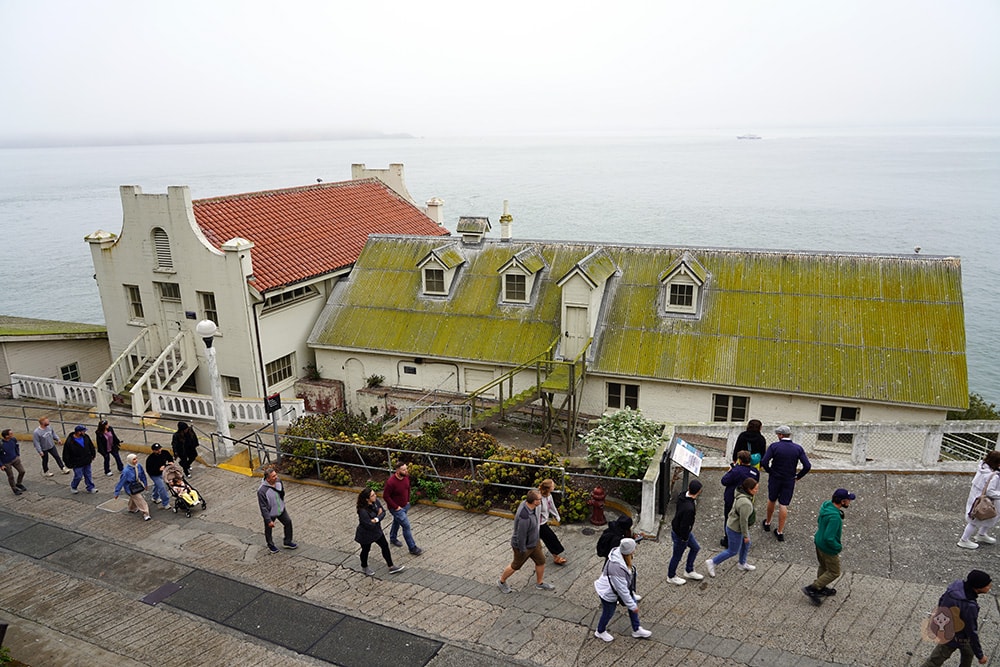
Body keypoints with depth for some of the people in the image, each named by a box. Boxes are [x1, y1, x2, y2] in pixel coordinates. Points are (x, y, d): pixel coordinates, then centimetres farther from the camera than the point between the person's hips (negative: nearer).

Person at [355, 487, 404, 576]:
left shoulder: (375, 501, -15)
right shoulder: (363, 511, -36)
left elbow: (383, 512, -11)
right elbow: (370, 525, -32)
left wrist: (377, 519, -30)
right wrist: (379, 515, -19)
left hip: (377, 531, 7)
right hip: (366, 534, -7)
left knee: (385, 546, 14)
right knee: (366, 550, 18)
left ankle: (391, 567, 31)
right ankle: (364, 567, 47)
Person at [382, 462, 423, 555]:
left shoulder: (406, 476, -11)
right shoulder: (391, 482, -32)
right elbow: (385, 496, -23)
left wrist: (408, 500, 8)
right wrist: (396, 507, -18)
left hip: (405, 505, 7)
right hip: (396, 508, -7)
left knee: (397, 522, 27)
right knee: (406, 526, -4)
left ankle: (392, 538, 51)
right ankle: (412, 548, 7)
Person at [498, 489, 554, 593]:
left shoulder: (526, 502, -16)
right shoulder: (525, 517, -43)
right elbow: (521, 536, -31)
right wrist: (523, 551, -17)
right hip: (524, 545, -8)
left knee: (541, 561, 20)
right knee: (516, 566, 17)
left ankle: (540, 583, 44)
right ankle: (501, 582, 42)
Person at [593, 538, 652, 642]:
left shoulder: (618, 552, -19)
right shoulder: (617, 567, -45)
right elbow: (622, 589, -32)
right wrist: (632, 606, -19)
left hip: (616, 586, 8)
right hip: (608, 593, -8)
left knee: (634, 602, 17)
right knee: (608, 613, 18)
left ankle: (636, 630, 38)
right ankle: (600, 632, 48)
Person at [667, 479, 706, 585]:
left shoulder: (682, 496, -13)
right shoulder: (689, 508, -40)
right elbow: (684, 526, -31)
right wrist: (685, 539, -15)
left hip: (676, 527, 9)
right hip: (680, 535, -9)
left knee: (695, 548, 25)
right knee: (677, 556, 15)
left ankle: (689, 571, 43)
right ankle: (671, 576, 39)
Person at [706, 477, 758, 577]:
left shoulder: (741, 494, -8)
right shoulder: (745, 503, -35)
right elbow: (743, 521, -27)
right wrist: (746, 535, -14)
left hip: (732, 523, 9)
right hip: (735, 530, -9)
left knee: (746, 545, 27)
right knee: (732, 551, 11)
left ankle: (742, 564, 49)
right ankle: (712, 562, 22)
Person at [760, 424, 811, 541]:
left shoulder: (774, 446, -15)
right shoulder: (798, 448, -8)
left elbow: (764, 462, -21)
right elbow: (807, 466, -12)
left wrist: (769, 471, -3)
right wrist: (798, 476, 1)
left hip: (775, 478, -1)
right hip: (789, 480, 1)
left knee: (771, 500, 21)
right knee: (783, 505, 6)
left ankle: (767, 523, 38)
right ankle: (780, 532, 10)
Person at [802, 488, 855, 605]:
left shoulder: (827, 505, -9)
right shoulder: (835, 517, -36)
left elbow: (819, 521, 9)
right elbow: (829, 538, -33)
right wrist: (838, 547, -17)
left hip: (819, 542, 8)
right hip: (828, 549, -8)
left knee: (823, 567, 28)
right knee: (834, 572, 12)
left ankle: (821, 588, 47)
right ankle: (811, 589, 16)